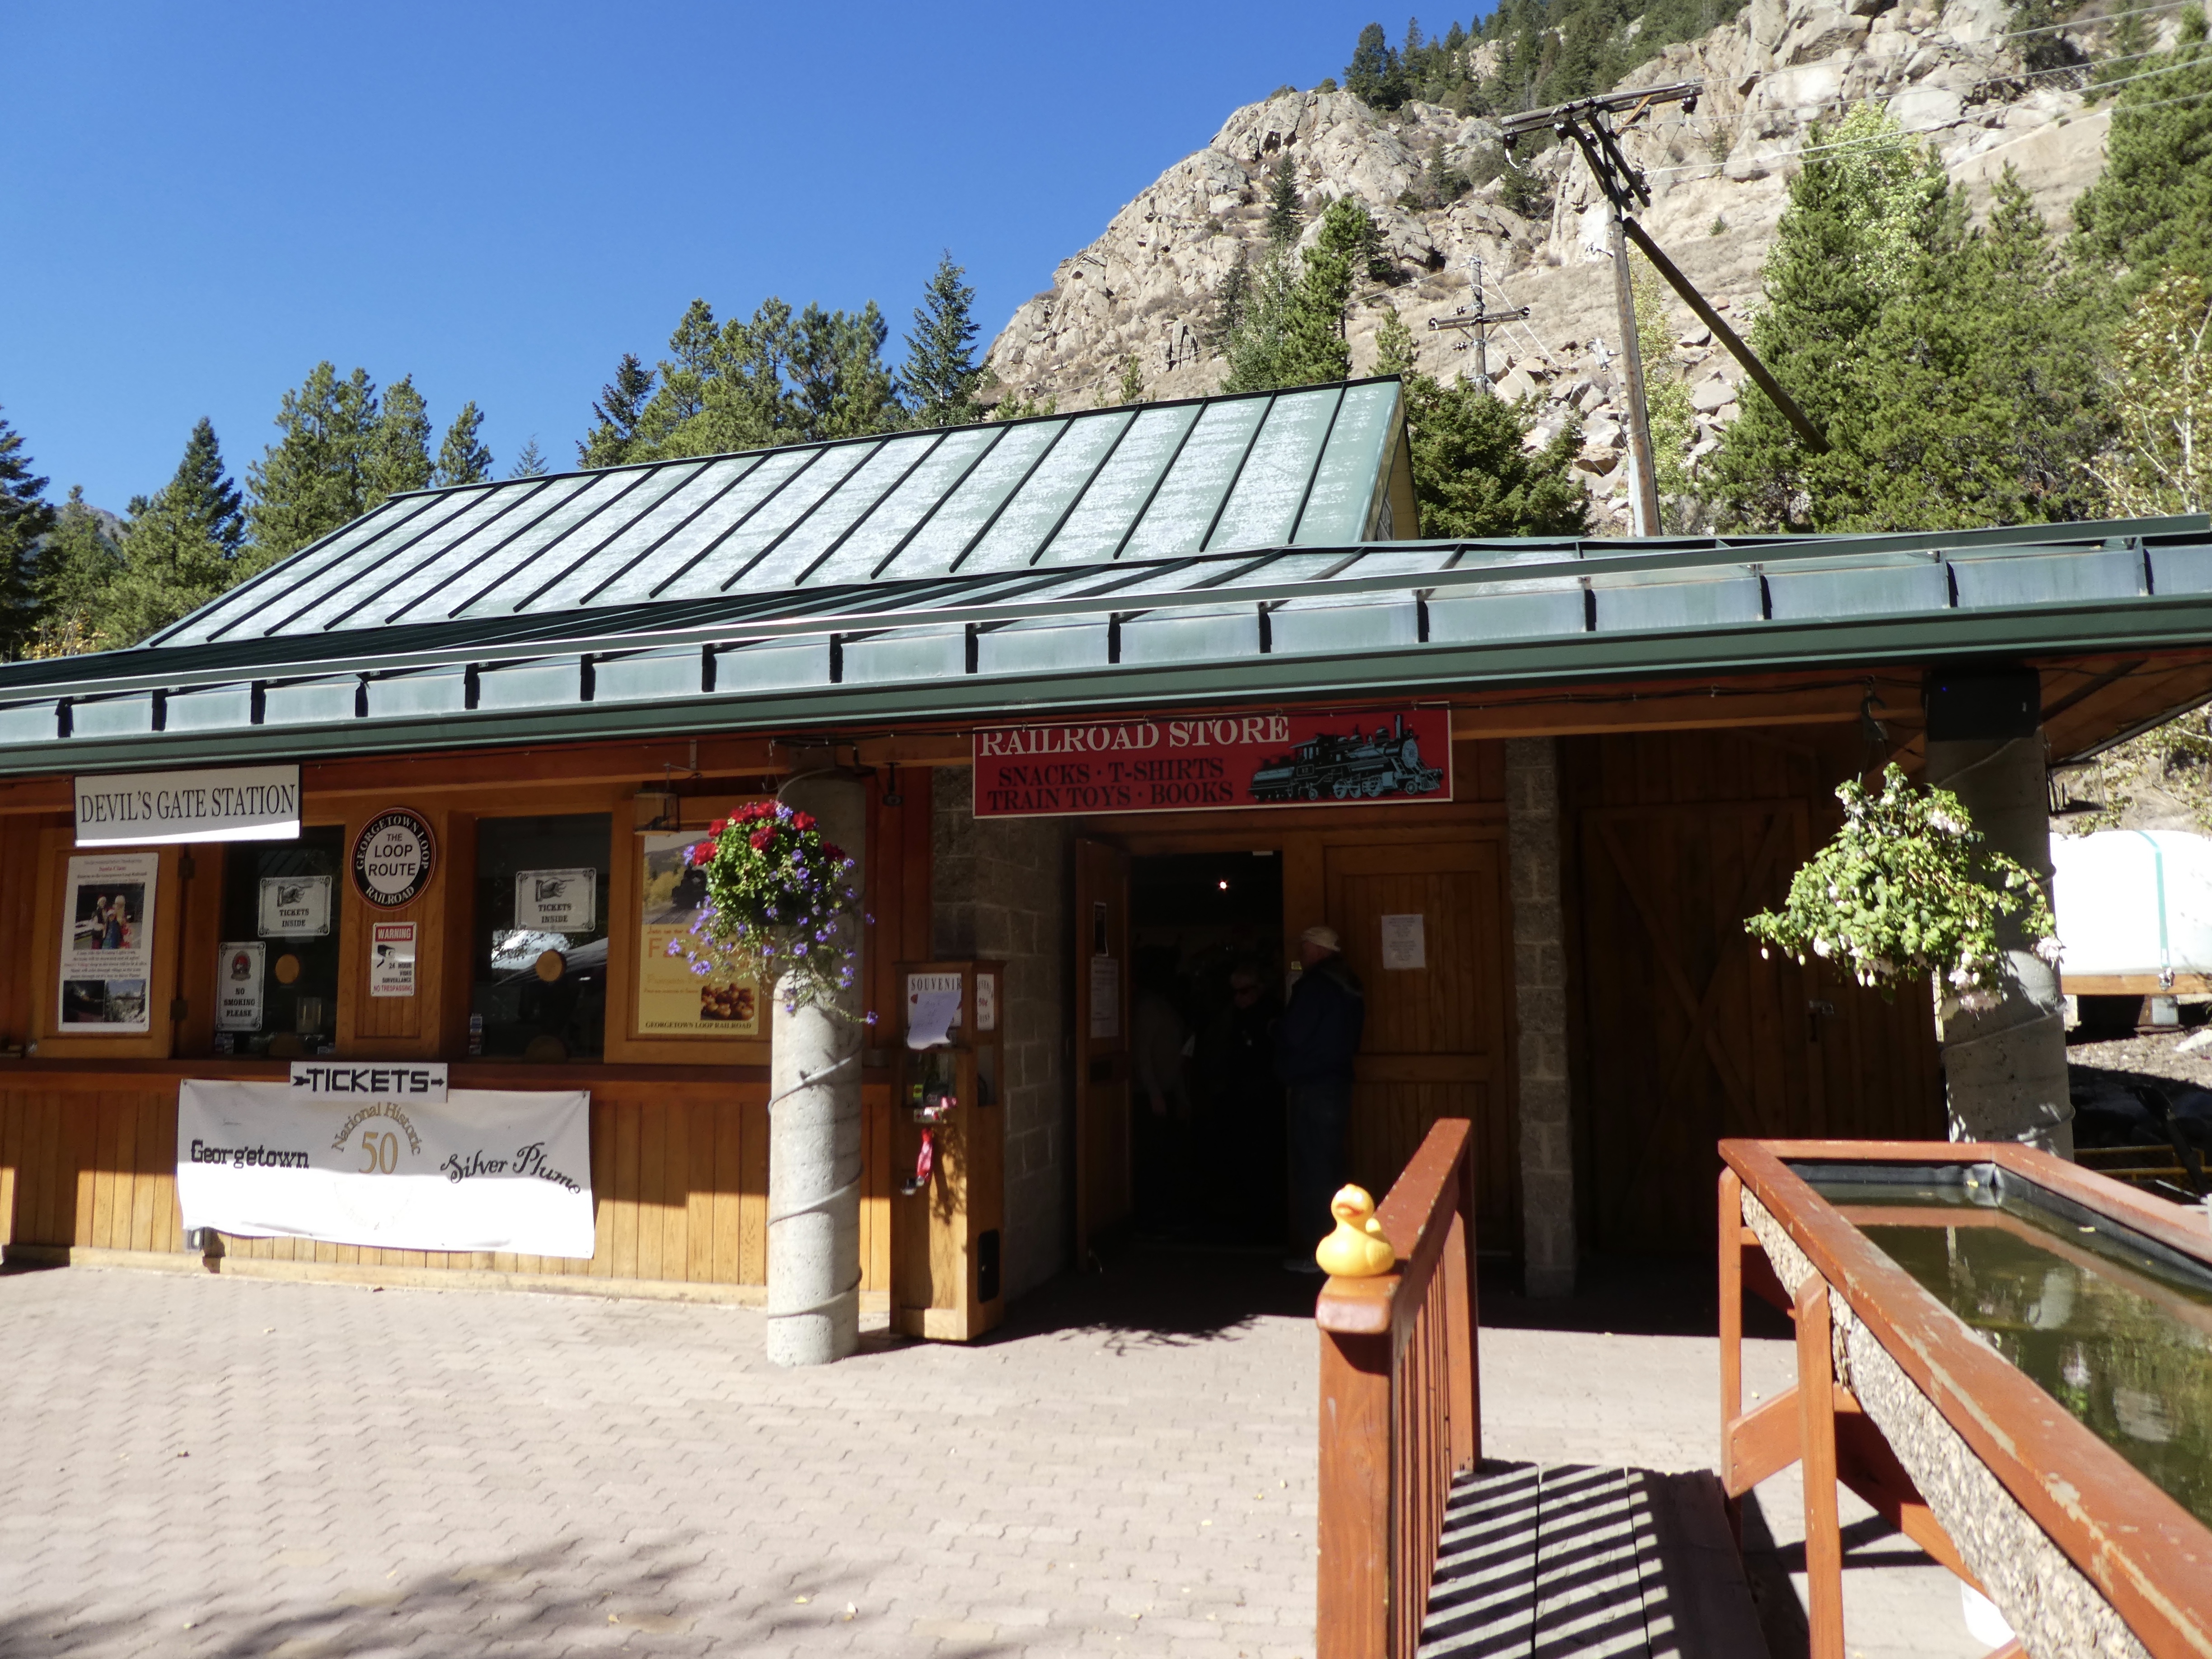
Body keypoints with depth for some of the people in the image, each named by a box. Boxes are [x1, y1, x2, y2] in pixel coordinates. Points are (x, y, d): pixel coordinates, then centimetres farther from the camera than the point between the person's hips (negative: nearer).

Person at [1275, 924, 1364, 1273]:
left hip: (1310, 1087, -9)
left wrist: (1275, 1030, 3)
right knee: (1330, 1166, 13)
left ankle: (1313, 1252, -3)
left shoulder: (1314, 985, -15)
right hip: (1338, 1083, 9)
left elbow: (1292, 1036, -16)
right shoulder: (1349, 984, 12)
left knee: (1311, 1169, -5)